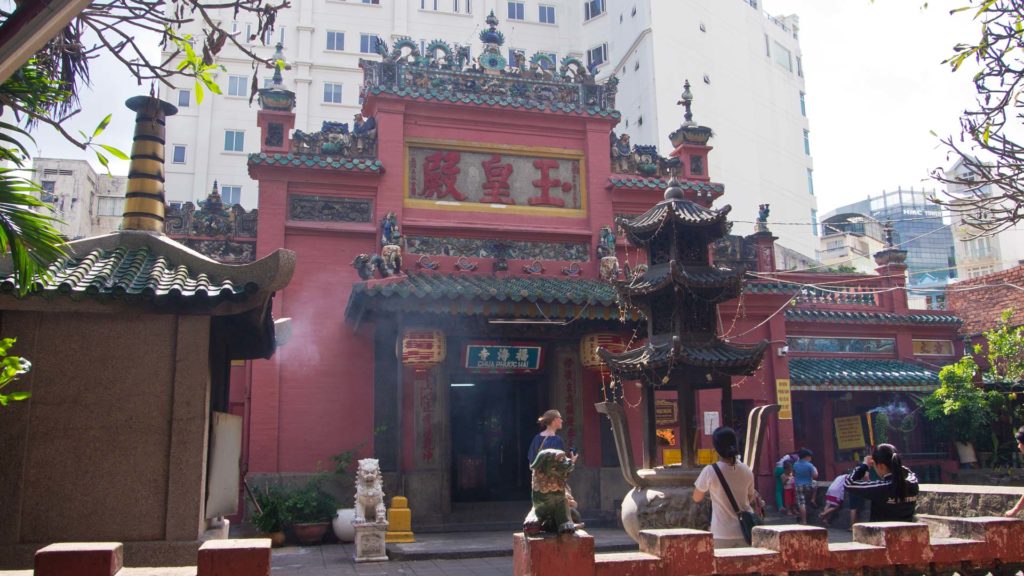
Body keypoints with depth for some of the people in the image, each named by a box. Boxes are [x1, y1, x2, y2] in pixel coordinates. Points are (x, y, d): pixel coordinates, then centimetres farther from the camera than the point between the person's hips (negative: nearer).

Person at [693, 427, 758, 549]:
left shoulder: (709, 471, -13)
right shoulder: (746, 471, -2)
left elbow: (696, 498, 0)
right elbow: (751, 499, 12)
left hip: (722, 535, -3)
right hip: (745, 533, 3)